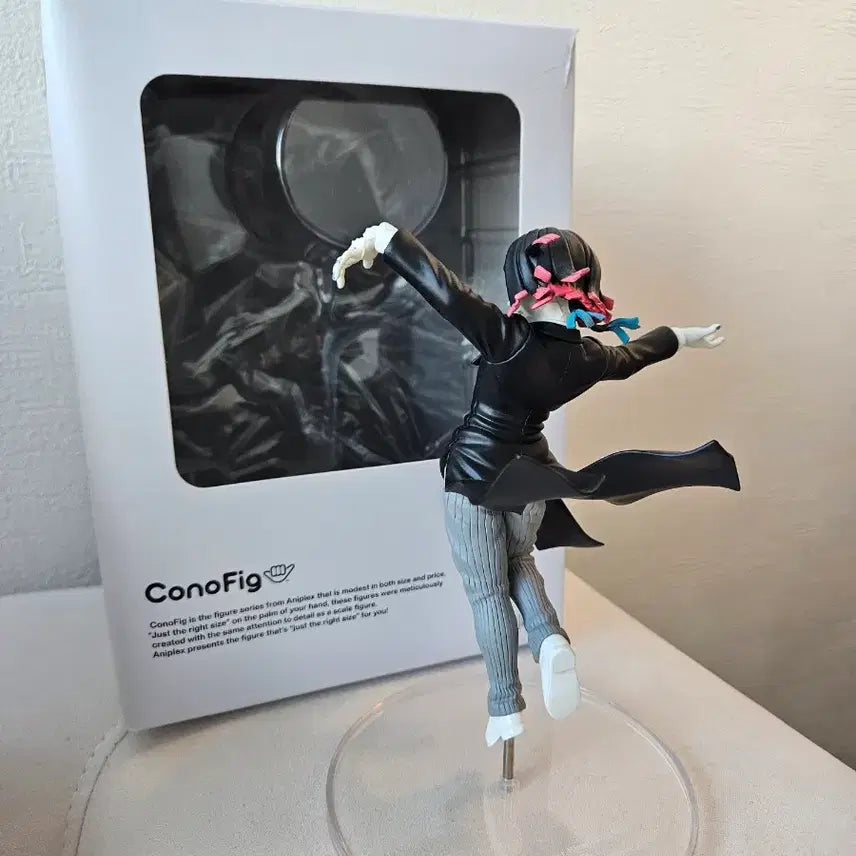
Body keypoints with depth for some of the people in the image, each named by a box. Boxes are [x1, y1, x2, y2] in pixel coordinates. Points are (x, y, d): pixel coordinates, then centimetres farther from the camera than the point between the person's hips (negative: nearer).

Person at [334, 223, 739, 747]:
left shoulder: (506, 337, -25)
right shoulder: (589, 357, -7)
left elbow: (439, 285, -29)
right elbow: (636, 354, 13)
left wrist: (377, 239, -20)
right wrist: (686, 336, 34)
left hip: (474, 476, -4)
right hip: (529, 476, 4)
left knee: (487, 593, 11)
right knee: (519, 563, 30)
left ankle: (505, 709, 23)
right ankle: (551, 638, 5)